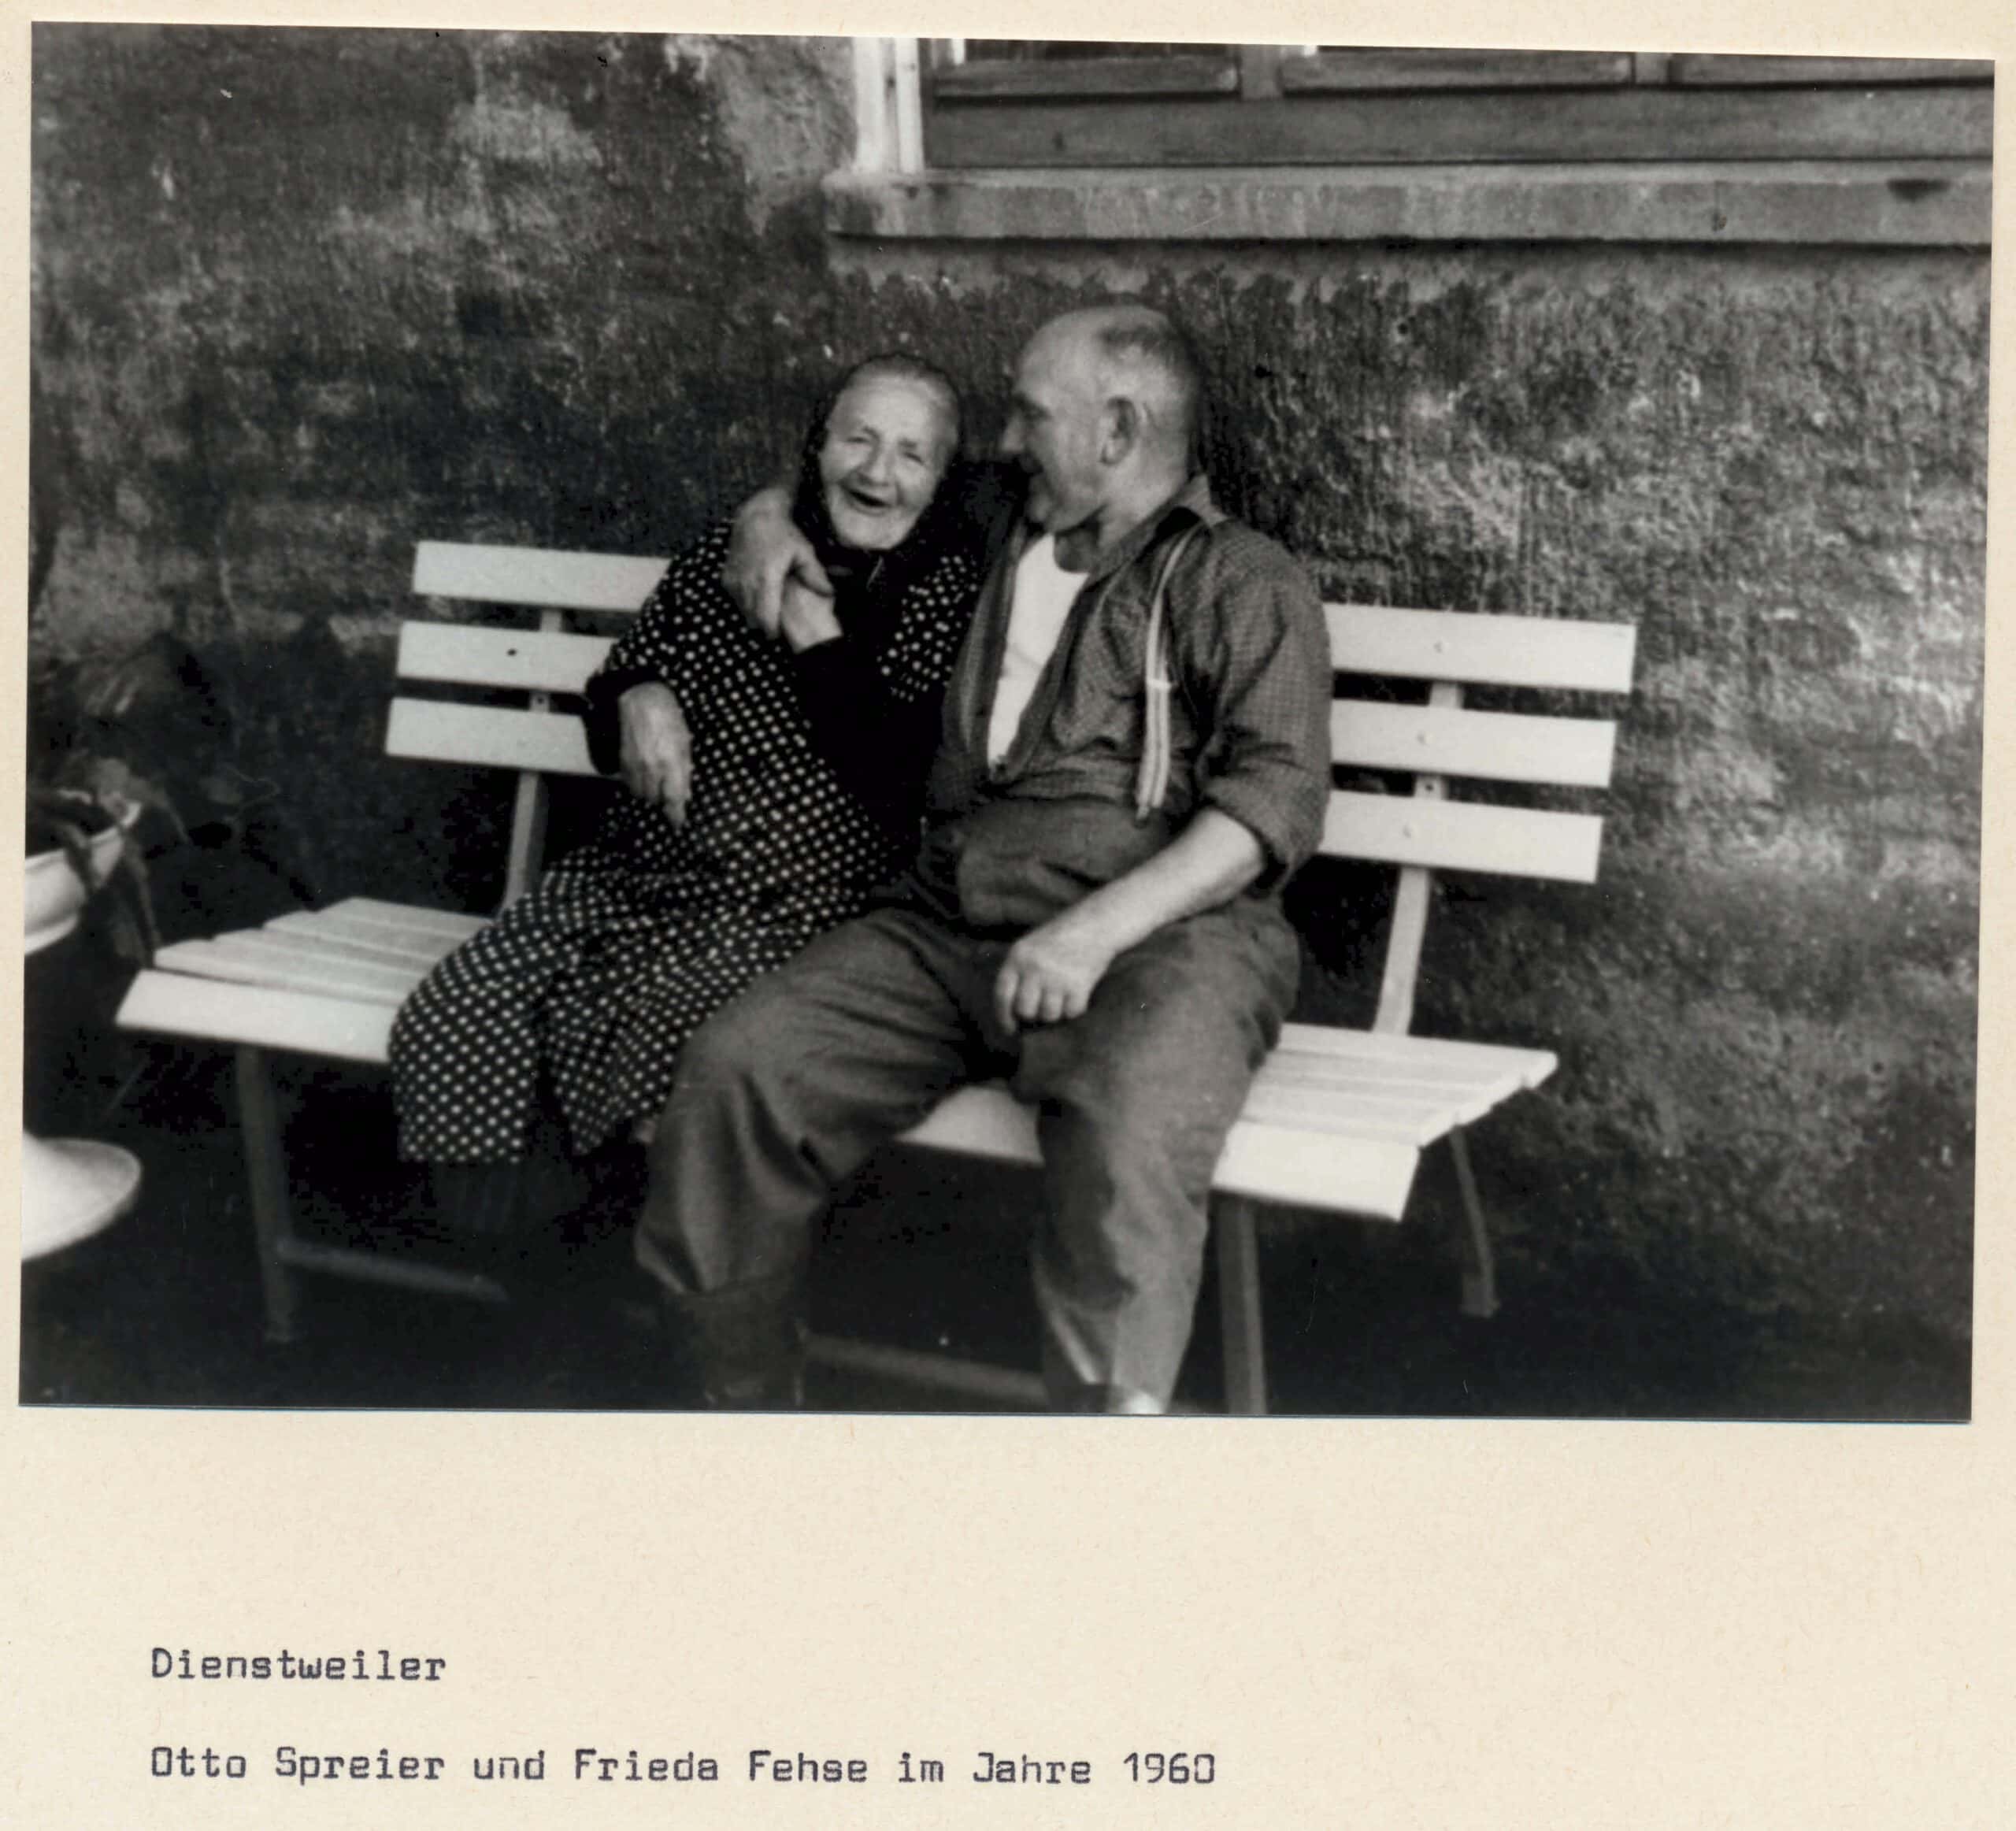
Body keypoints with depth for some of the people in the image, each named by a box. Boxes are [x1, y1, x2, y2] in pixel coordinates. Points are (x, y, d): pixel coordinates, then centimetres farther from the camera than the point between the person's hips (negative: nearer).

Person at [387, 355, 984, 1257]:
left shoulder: (949, 587, 0)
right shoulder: (729, 550, 12)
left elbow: (902, 778, -12)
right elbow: (616, 689, 23)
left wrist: (815, 634, -10)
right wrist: (636, 700, -1)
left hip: (789, 904, -5)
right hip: (631, 877, 5)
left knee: (629, 1036, -32)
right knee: (449, 1029, -18)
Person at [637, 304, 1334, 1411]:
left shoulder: (1243, 585, 7)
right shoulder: (992, 548, 25)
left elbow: (1273, 800, -7)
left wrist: (1098, 929, -19)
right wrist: (767, 526, 21)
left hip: (1157, 936, -5)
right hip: (944, 930, 5)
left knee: (1126, 1123, -38)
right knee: (734, 1070, -19)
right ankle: (735, 1408, -6)